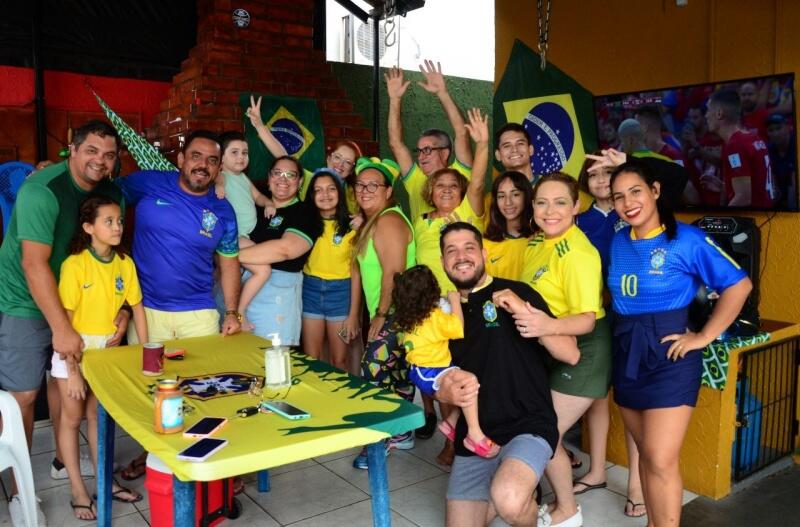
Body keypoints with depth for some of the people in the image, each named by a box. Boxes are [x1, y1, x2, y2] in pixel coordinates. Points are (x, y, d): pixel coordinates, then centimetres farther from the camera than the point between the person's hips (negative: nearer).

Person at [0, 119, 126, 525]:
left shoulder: (111, 194, -3)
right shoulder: (43, 190, -23)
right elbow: (34, 264, -26)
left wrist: (123, 309, -8)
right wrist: (61, 328, -26)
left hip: (74, 297, 6)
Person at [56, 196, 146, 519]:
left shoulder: (125, 263, -6)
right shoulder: (75, 264, -20)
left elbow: (137, 308, 1)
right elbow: (64, 317, -20)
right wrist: (73, 370, -19)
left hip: (108, 349, 4)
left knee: (98, 415, 16)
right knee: (72, 417, 8)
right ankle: (78, 492, 18)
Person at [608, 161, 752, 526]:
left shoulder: (686, 239, -11)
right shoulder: (618, 242, 6)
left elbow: (739, 284, -10)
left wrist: (704, 337, -12)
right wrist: (625, 331, 6)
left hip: (669, 357, -6)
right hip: (626, 355, 6)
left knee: (661, 461, -6)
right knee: (645, 453, 15)